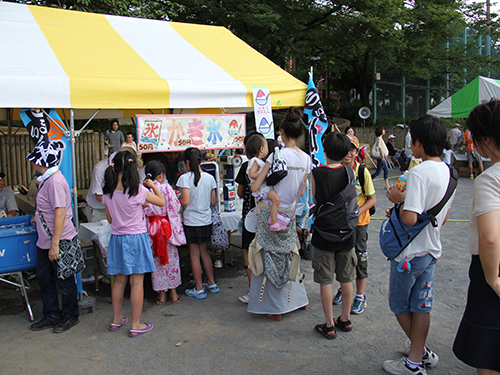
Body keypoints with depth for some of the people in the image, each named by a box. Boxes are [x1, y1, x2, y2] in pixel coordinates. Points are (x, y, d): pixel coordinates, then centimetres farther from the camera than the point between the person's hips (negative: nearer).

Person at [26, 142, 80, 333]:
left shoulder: (55, 181, -22)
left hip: (59, 241, -10)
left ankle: (70, 316, 24)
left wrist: (55, 244, -27)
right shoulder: (46, 179, 10)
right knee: (44, 279, 17)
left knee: (65, 280, 6)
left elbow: (60, 213, -26)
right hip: (45, 241, 10)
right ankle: (52, 316, 31)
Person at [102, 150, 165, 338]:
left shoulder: (108, 192, 0)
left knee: (120, 280, 17)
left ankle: (116, 319, 30)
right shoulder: (137, 190, -16)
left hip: (117, 238, 6)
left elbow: (110, 218, 10)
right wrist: (152, 186, 10)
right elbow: (162, 202, -6)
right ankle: (136, 325, 10)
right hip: (136, 237, -5)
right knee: (137, 282, 3)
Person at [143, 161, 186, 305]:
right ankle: (173, 293, 19)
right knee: (171, 260, 11)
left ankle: (161, 294, 18)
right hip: (168, 228, -1)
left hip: (151, 230, 2)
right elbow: (175, 207, -10)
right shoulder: (166, 188, -12)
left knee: (156, 261, 11)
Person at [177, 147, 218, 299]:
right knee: (204, 252, 19)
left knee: (194, 255, 5)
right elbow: (213, 202, 4)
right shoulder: (209, 177, 1)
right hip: (206, 221, 5)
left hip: (191, 222, -5)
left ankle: (199, 289, 13)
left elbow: (185, 201, -19)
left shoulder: (185, 178, -13)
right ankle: (212, 284, 26)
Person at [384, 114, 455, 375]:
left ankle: (420, 352, 28)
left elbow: (410, 219, -30)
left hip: (410, 252, -8)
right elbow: (443, 217, 12)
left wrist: (399, 199, -12)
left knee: (399, 304, 13)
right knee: (421, 306, 16)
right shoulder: (448, 171, 3)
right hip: (431, 249, 8)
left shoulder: (418, 172, -24)